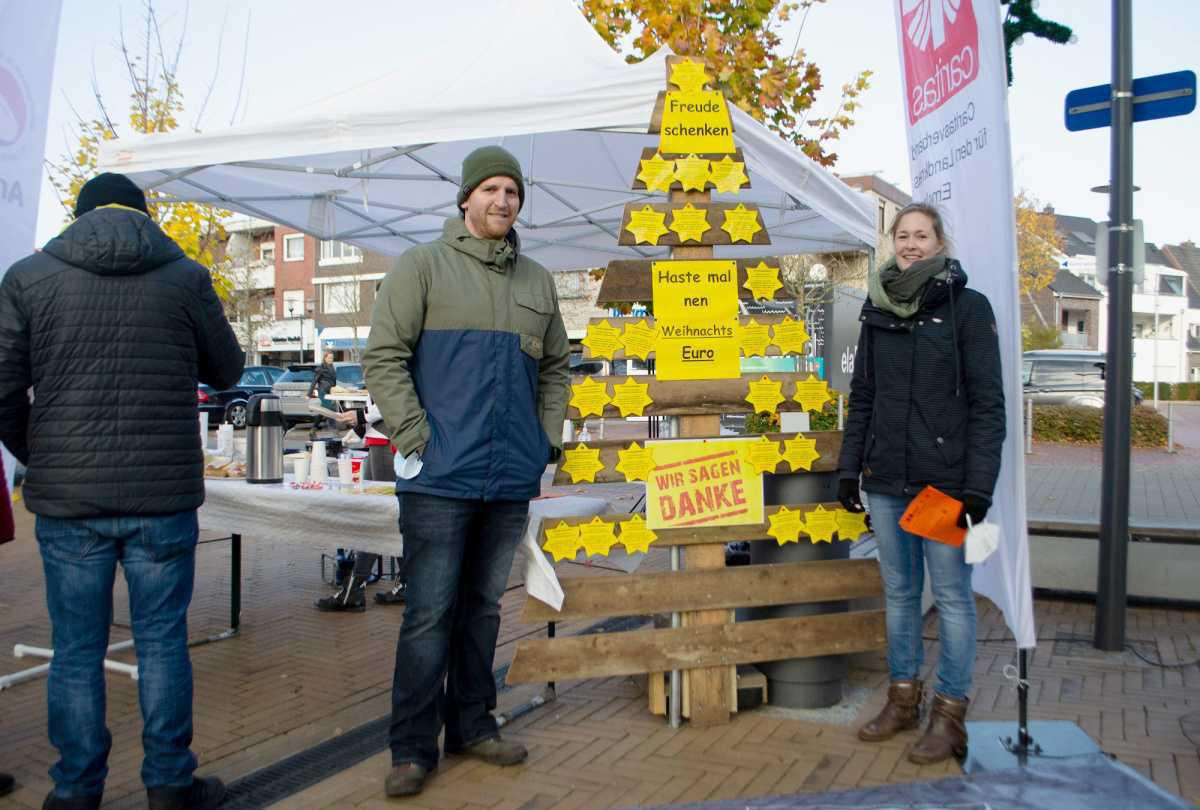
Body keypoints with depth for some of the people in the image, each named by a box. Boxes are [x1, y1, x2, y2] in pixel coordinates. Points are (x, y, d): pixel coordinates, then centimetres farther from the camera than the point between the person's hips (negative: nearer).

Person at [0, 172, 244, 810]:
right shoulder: (185, 278, -1)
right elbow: (226, 372, 10)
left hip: (67, 496, 1)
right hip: (164, 495, 0)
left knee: (76, 651, 11)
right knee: (162, 641, 10)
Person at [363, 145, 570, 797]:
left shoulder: (537, 280, 15)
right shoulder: (424, 266, 0)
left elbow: (554, 366, 22)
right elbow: (384, 356, -5)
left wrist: (548, 438, 10)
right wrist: (414, 437, -13)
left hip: (511, 477, 5)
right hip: (441, 474, -5)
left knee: (484, 604, 14)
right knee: (430, 611, -2)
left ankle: (472, 725, 27)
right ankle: (413, 747, 10)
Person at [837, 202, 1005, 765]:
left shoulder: (968, 307, -3)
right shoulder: (877, 310, 10)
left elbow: (988, 402, -7)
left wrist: (978, 485, -13)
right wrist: (848, 467, 9)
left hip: (945, 479, -5)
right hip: (886, 480, 5)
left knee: (951, 594, 3)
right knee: (898, 591, 14)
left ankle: (949, 714, 16)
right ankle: (903, 698, 28)